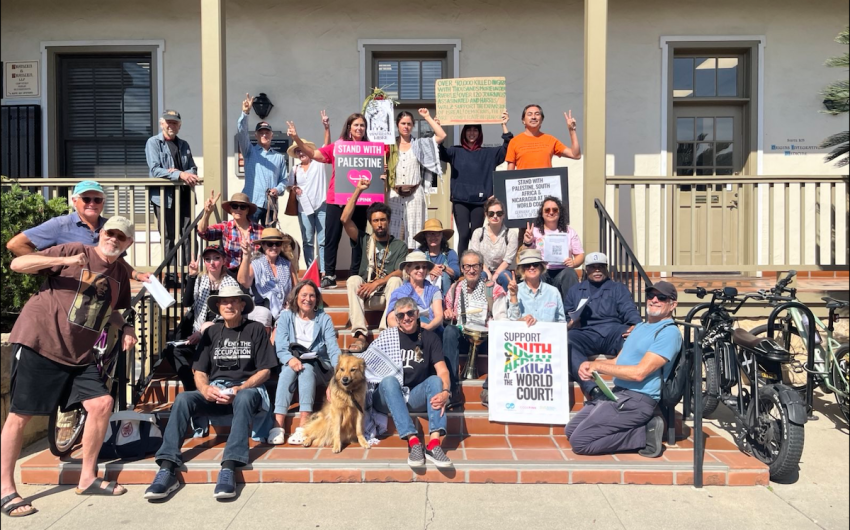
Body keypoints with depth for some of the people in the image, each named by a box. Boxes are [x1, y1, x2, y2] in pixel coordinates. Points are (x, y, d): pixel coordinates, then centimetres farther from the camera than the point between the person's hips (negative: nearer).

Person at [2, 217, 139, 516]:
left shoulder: (120, 274, 11)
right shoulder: (74, 251, -7)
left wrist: (126, 327, 6)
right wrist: (64, 261, -24)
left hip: (79, 354, 6)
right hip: (38, 342, -6)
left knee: (102, 403, -1)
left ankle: (87, 478, 13)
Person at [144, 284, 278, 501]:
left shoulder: (255, 329, 4)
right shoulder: (212, 332, 15)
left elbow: (265, 370, -1)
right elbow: (199, 372, 11)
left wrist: (238, 389, -16)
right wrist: (205, 389, -13)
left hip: (246, 389, -4)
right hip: (215, 392, 4)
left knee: (244, 399, -38)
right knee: (183, 399, -25)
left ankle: (228, 469, -47)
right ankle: (167, 469, -32)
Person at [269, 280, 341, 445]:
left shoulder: (324, 318, 4)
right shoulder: (286, 316, 5)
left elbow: (333, 347, -7)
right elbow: (280, 346, -7)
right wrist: (290, 359, -30)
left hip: (318, 366, 0)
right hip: (292, 364, 1)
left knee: (306, 368, -33)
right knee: (288, 370, -33)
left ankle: (303, 427, -43)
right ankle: (277, 427, -41)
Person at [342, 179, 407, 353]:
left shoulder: (400, 246, 7)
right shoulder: (365, 240, 11)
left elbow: (400, 273, -8)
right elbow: (345, 219, -1)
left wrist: (376, 283, -20)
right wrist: (358, 190, -2)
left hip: (388, 295, -2)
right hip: (365, 295, 2)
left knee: (395, 281, -31)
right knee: (353, 280, -28)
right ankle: (360, 335, -39)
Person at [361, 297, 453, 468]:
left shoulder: (430, 338, 6)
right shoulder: (387, 336, 2)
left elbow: (442, 371, -6)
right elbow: (362, 364, -5)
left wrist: (445, 392, -27)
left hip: (416, 397, 1)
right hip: (388, 398, -1)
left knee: (435, 380, -26)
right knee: (389, 380, -31)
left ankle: (434, 443, -40)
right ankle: (413, 442, -42)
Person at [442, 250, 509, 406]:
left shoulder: (494, 290, 8)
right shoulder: (455, 289, 16)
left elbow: (502, 320, -1)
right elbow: (446, 316, 23)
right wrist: (447, 314, 0)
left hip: (486, 340, -2)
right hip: (461, 338, 2)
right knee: (449, 330, -31)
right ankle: (453, 389, -34)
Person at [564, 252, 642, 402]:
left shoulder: (619, 288, 25)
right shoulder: (575, 290, 30)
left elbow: (629, 311, 9)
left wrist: (635, 326, -15)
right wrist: (568, 323, -4)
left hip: (613, 331, 0)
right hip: (585, 334, 0)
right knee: (566, 341, -37)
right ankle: (592, 389, -51)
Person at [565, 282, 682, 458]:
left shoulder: (669, 332, -12)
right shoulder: (640, 326, 18)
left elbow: (639, 373, -20)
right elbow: (619, 362, 17)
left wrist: (598, 366, -14)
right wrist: (590, 364, -4)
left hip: (637, 399, -10)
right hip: (616, 393, 10)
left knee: (579, 442, -15)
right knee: (570, 430, 10)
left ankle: (644, 434, -4)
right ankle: (642, 426, 6)